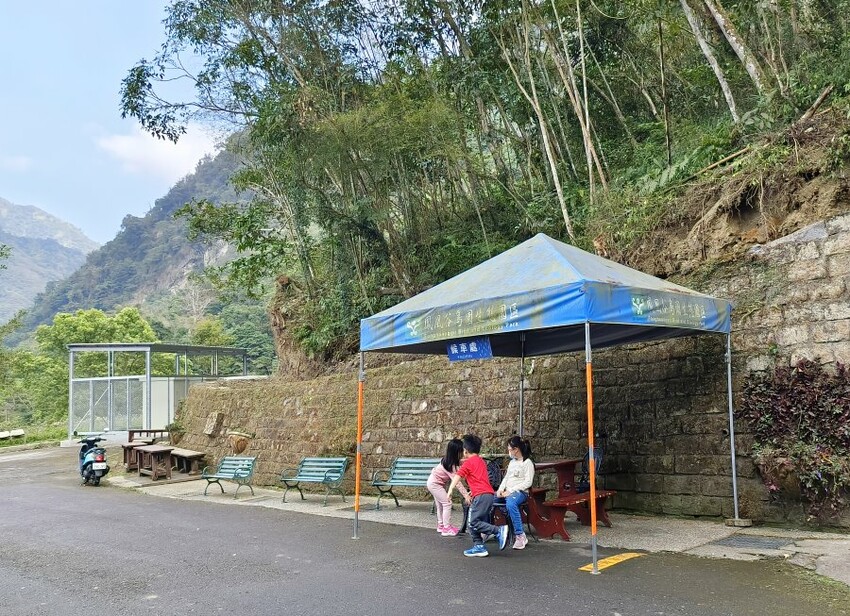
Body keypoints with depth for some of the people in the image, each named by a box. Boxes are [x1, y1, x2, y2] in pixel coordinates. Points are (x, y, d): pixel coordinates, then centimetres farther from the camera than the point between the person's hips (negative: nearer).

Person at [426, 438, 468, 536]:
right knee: (447, 503, -10)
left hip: (433, 482, 10)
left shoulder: (448, 460, -8)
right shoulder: (451, 466, -32)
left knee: (440, 504, 18)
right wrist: (465, 495, -39)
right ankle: (446, 529, -7)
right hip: (435, 484, -10)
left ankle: (441, 525, 30)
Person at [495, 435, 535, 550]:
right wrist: (501, 489, 1)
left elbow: (528, 482, -12)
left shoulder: (527, 463, -4)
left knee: (510, 504, -41)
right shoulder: (512, 462, 22)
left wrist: (510, 491, -17)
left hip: (520, 492, -8)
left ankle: (520, 536, -35)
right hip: (507, 491, 8)